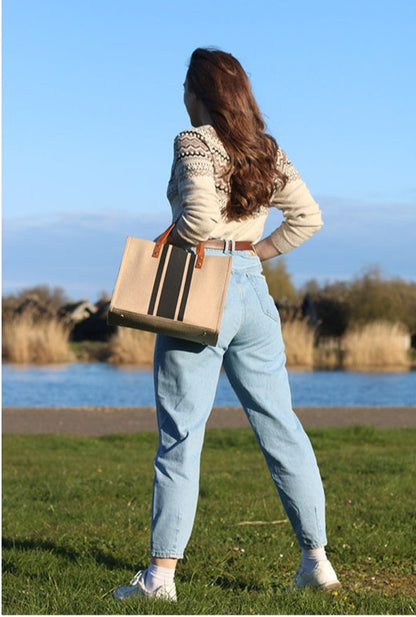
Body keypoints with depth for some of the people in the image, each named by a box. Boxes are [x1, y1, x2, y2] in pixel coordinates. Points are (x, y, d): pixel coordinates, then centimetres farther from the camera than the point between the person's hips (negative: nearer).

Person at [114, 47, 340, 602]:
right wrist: (256, 251, 11)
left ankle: (161, 573, -3)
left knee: (180, 435, -3)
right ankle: (317, 560, 14)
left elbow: (198, 217, -21)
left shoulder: (194, 143, -8)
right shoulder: (267, 150, 11)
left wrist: (164, 245, -4)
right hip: (253, 290, 6)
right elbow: (308, 216, 9)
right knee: (280, 426, 11)